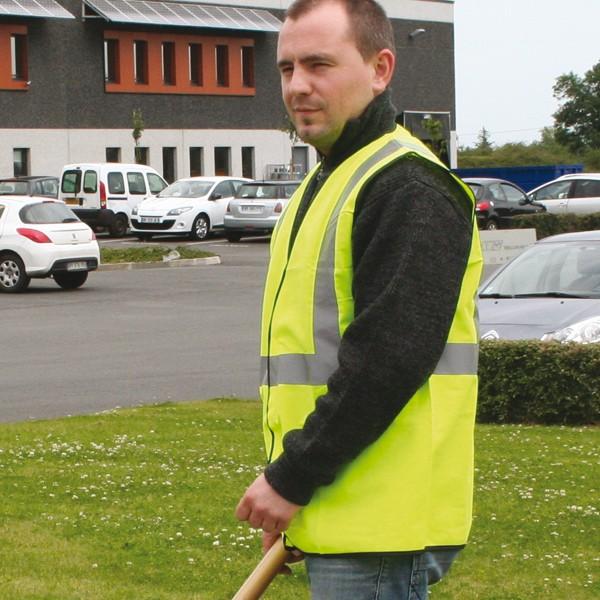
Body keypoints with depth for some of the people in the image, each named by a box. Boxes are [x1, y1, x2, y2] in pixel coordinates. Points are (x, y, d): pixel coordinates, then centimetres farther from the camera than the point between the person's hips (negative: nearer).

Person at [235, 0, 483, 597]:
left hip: (380, 522, -10)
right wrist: (291, 481, 17)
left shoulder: (409, 187, -14)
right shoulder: (327, 182, 19)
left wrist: (291, 480, -18)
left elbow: (388, 361, -22)